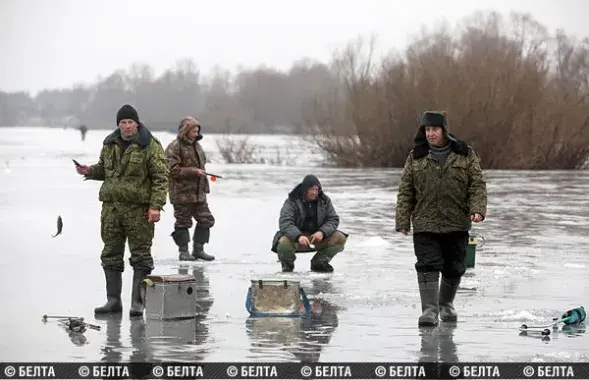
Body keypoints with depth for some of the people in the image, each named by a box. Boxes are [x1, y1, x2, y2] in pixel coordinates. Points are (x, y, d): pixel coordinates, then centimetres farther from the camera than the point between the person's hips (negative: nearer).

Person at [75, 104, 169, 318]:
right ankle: (113, 300, 16)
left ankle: (137, 302, 4)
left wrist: (156, 206, -16)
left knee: (140, 256, -1)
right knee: (111, 255, 8)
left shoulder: (150, 146, -5)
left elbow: (160, 178, -8)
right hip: (112, 206, 5)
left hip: (139, 209, -5)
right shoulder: (110, 145, 13)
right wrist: (90, 171, 4)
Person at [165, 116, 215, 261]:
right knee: (183, 222, 0)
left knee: (206, 220, 6)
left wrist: (204, 186, 21)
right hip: (182, 193, -8)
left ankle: (198, 249, 15)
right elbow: (173, 169, -18)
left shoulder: (196, 145, 16)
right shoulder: (174, 147, -11)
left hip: (198, 192, 8)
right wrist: (193, 171, -21)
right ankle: (183, 251, 10)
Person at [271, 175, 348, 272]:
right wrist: (299, 236, -45)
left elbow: (333, 219, -4)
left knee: (340, 238, -18)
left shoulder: (324, 200, -1)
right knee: (284, 243, -37)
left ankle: (318, 263, 5)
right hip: (296, 236, -4)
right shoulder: (291, 202, -14)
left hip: (317, 236, 4)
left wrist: (322, 232, -25)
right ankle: (288, 264, 0)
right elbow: (285, 223, -26)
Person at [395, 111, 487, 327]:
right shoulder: (416, 157, 5)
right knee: (427, 266, -11)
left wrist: (478, 210, -14)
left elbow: (478, 185, 2)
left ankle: (446, 304, 32)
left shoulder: (465, 155, 4)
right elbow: (405, 191, 6)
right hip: (425, 224, -1)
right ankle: (430, 309, -11)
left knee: (454, 268, 10)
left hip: (457, 224, 1)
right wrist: (402, 220, -1)